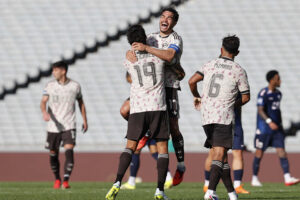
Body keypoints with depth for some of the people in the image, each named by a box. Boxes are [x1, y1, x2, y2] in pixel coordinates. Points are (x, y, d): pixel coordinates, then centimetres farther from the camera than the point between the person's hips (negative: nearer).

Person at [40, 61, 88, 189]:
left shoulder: (75, 86, 2)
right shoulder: (50, 86, 2)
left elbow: (81, 103, 16)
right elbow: (43, 102, -7)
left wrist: (85, 121, 19)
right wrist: (44, 112, -29)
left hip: (69, 126, -2)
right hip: (53, 126, 2)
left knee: (69, 151, -18)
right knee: (53, 154, 7)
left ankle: (66, 181, -19)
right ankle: (57, 179, 28)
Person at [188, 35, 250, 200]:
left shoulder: (210, 65, 8)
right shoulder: (239, 71, -1)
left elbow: (192, 81, 0)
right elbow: (245, 97, 1)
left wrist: (196, 97, 19)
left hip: (206, 117, 4)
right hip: (224, 118, -4)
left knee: (220, 154, 13)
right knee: (219, 154, -11)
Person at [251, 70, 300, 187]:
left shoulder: (278, 94, 12)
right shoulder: (263, 93, -12)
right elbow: (260, 110, -19)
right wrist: (269, 121, -31)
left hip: (276, 128, 6)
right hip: (264, 128, -6)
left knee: (281, 150, -5)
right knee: (259, 152, 2)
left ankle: (287, 177, -11)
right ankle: (254, 178, 14)